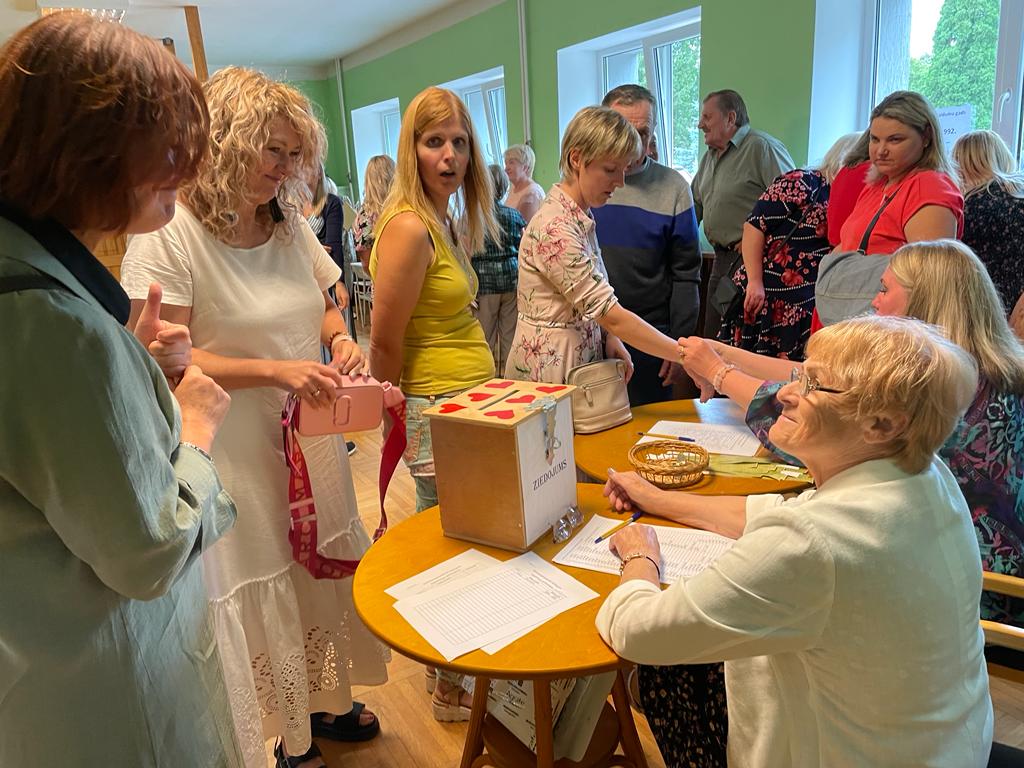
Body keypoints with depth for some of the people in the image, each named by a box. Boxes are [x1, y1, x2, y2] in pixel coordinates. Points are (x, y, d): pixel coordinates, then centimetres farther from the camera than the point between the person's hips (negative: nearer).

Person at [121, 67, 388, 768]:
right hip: (238, 449, -6)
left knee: (330, 572, 16)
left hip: (313, 433, 6)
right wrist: (276, 371, -25)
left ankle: (333, 703, 42)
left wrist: (341, 338, -4)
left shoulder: (293, 224, 7)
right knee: (265, 595, 8)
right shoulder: (167, 236, -14)